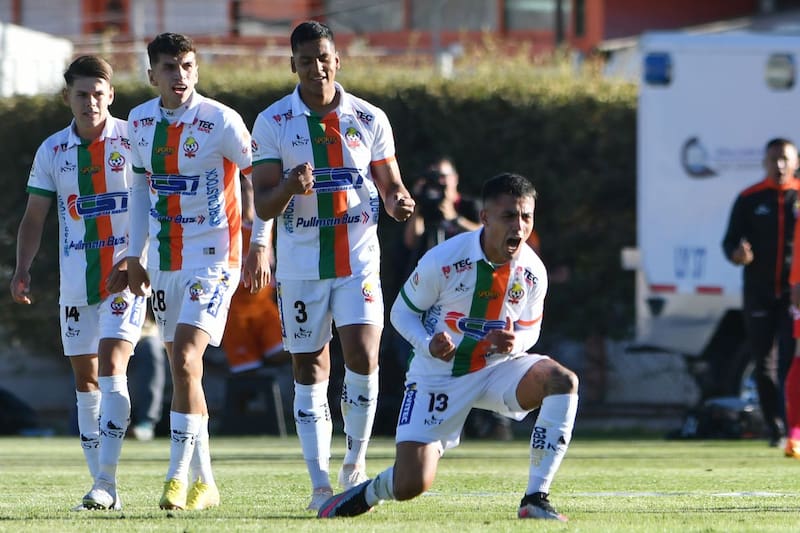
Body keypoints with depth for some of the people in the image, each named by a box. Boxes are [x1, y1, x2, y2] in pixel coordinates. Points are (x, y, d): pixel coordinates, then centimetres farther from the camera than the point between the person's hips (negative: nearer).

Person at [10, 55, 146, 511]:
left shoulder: (133, 140, -5)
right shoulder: (52, 151, 6)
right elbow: (34, 217, 11)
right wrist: (23, 269, -2)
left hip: (127, 275, -5)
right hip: (75, 281, 5)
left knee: (111, 365, -17)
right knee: (85, 379, 6)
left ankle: (106, 483, -18)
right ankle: (102, 485, 13)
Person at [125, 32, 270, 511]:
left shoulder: (220, 121, -12)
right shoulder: (140, 121, 6)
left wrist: (260, 247, -9)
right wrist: (135, 255, 17)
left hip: (212, 258, -6)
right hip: (163, 260, 6)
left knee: (185, 360, -19)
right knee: (183, 368, 8)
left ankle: (179, 476, -16)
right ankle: (204, 483, 17)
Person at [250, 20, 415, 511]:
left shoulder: (370, 119, 3)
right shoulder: (273, 123, -1)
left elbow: (390, 184, 11)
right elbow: (263, 205, -3)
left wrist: (400, 202, -13)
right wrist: (289, 188, -25)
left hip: (358, 261, 0)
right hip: (301, 264, 0)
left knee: (362, 354, -16)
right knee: (310, 370, 2)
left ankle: (356, 462, 4)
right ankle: (320, 484, 8)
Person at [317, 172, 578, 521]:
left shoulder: (533, 272, -10)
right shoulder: (442, 260, -19)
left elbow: (529, 329, 6)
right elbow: (402, 311, -5)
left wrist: (514, 343, -19)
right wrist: (428, 345, -25)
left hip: (497, 367, 3)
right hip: (439, 374, -3)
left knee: (563, 381, -27)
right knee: (411, 485, -14)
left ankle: (535, 500, -20)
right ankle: (367, 493, 27)